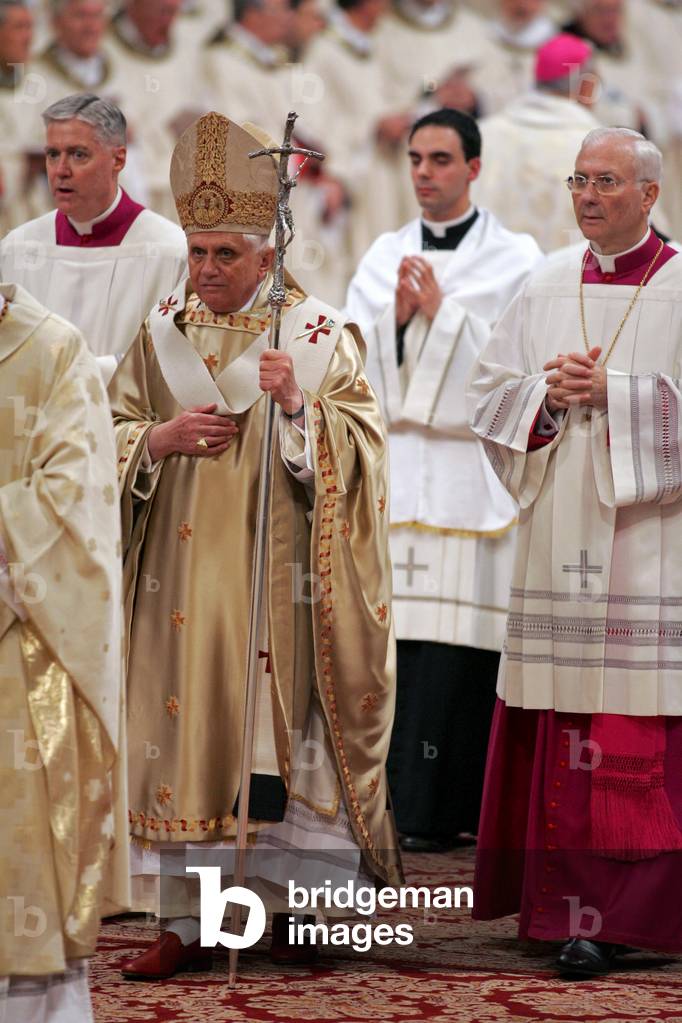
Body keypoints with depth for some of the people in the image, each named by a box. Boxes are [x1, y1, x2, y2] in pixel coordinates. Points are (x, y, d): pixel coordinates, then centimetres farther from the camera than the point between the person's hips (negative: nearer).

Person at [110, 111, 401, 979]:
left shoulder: (320, 337, 2)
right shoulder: (162, 333, 11)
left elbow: (359, 449, -5)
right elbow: (113, 435, 10)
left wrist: (298, 404, -21)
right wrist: (161, 437, -11)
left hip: (279, 576, -2)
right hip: (182, 576, 3)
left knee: (284, 734, -2)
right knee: (182, 734, -1)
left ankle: (293, 901, 11)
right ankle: (186, 922, 2)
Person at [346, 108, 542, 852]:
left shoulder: (514, 259, 4)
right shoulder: (384, 255, 16)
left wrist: (441, 313, -10)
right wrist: (395, 316, -8)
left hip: (469, 473, -3)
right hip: (392, 467, 3)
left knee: (455, 646, -7)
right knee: (391, 636, -2)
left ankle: (435, 811, -3)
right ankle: (397, 803, 3)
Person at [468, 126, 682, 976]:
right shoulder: (547, 286, 14)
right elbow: (488, 389, 13)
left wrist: (611, 393, -14)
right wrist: (548, 395, -6)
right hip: (561, 535, 4)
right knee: (561, 728, 2)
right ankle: (566, 897, 8)